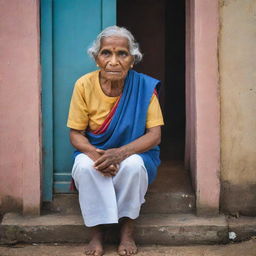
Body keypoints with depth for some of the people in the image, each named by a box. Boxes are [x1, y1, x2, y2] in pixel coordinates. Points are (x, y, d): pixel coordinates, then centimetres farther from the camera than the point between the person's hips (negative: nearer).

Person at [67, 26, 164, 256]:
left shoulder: (144, 86, -13)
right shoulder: (84, 85, -12)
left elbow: (155, 135, -15)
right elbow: (76, 134, -7)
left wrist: (120, 153, -31)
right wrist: (96, 155, -29)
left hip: (134, 155, 0)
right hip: (94, 153, 1)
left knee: (133, 165, -34)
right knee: (84, 166, -32)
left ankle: (127, 232, -13)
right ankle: (96, 233, -15)